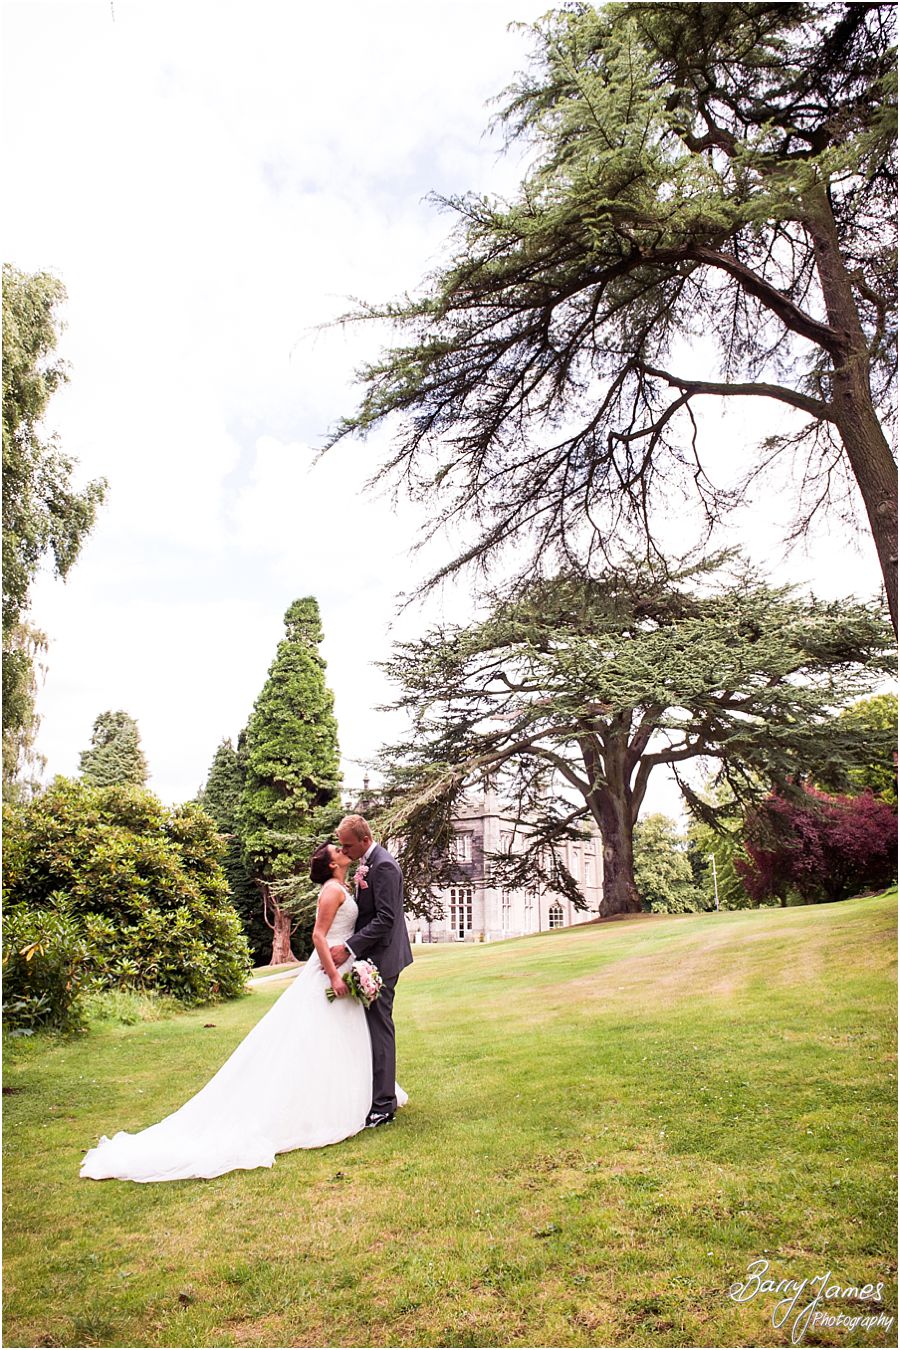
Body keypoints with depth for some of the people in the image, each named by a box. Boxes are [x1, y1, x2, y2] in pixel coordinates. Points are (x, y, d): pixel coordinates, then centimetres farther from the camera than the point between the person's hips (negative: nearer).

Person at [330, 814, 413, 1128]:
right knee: (375, 1026, 15)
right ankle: (380, 1097, 26)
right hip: (372, 956, 10)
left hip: (381, 957, -10)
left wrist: (349, 948, -25)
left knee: (379, 1028, -3)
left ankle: (382, 1106, 6)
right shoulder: (367, 863, 11)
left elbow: (385, 918, -24)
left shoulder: (383, 866, -19)